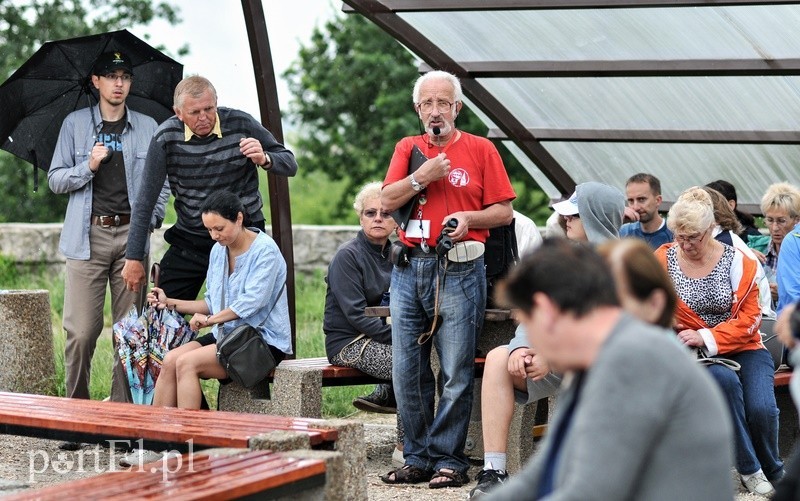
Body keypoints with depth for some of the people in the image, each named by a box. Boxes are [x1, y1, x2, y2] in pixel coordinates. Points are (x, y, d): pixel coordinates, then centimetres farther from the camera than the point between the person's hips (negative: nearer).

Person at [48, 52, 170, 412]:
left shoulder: (147, 128, 12)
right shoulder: (75, 124, 9)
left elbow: (162, 181, 15)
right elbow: (55, 179, 8)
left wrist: (152, 219, 1)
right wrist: (88, 167, -8)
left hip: (131, 236, 2)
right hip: (88, 237, -1)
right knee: (81, 331, -7)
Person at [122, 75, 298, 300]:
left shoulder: (241, 124, -9)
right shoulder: (167, 136, -8)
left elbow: (290, 165, 0)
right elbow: (146, 199, -4)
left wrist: (264, 159, -23)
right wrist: (133, 258, -4)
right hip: (189, 239, 1)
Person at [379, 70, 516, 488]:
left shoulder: (480, 150, 6)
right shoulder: (407, 149, 15)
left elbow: (503, 211, 4)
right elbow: (386, 201, 4)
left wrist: (469, 218, -12)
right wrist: (422, 177, -9)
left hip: (458, 269, -4)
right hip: (409, 269, 4)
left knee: (456, 373, -5)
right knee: (407, 372, 4)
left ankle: (449, 459, 3)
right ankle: (418, 459, 13)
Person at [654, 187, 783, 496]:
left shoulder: (737, 262, -3)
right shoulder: (663, 259, -2)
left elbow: (749, 319, -6)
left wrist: (706, 337, -19)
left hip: (741, 348, 1)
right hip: (695, 353, -1)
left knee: (761, 408, -25)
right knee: (725, 380, -35)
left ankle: (773, 471, 8)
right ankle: (749, 469, -17)